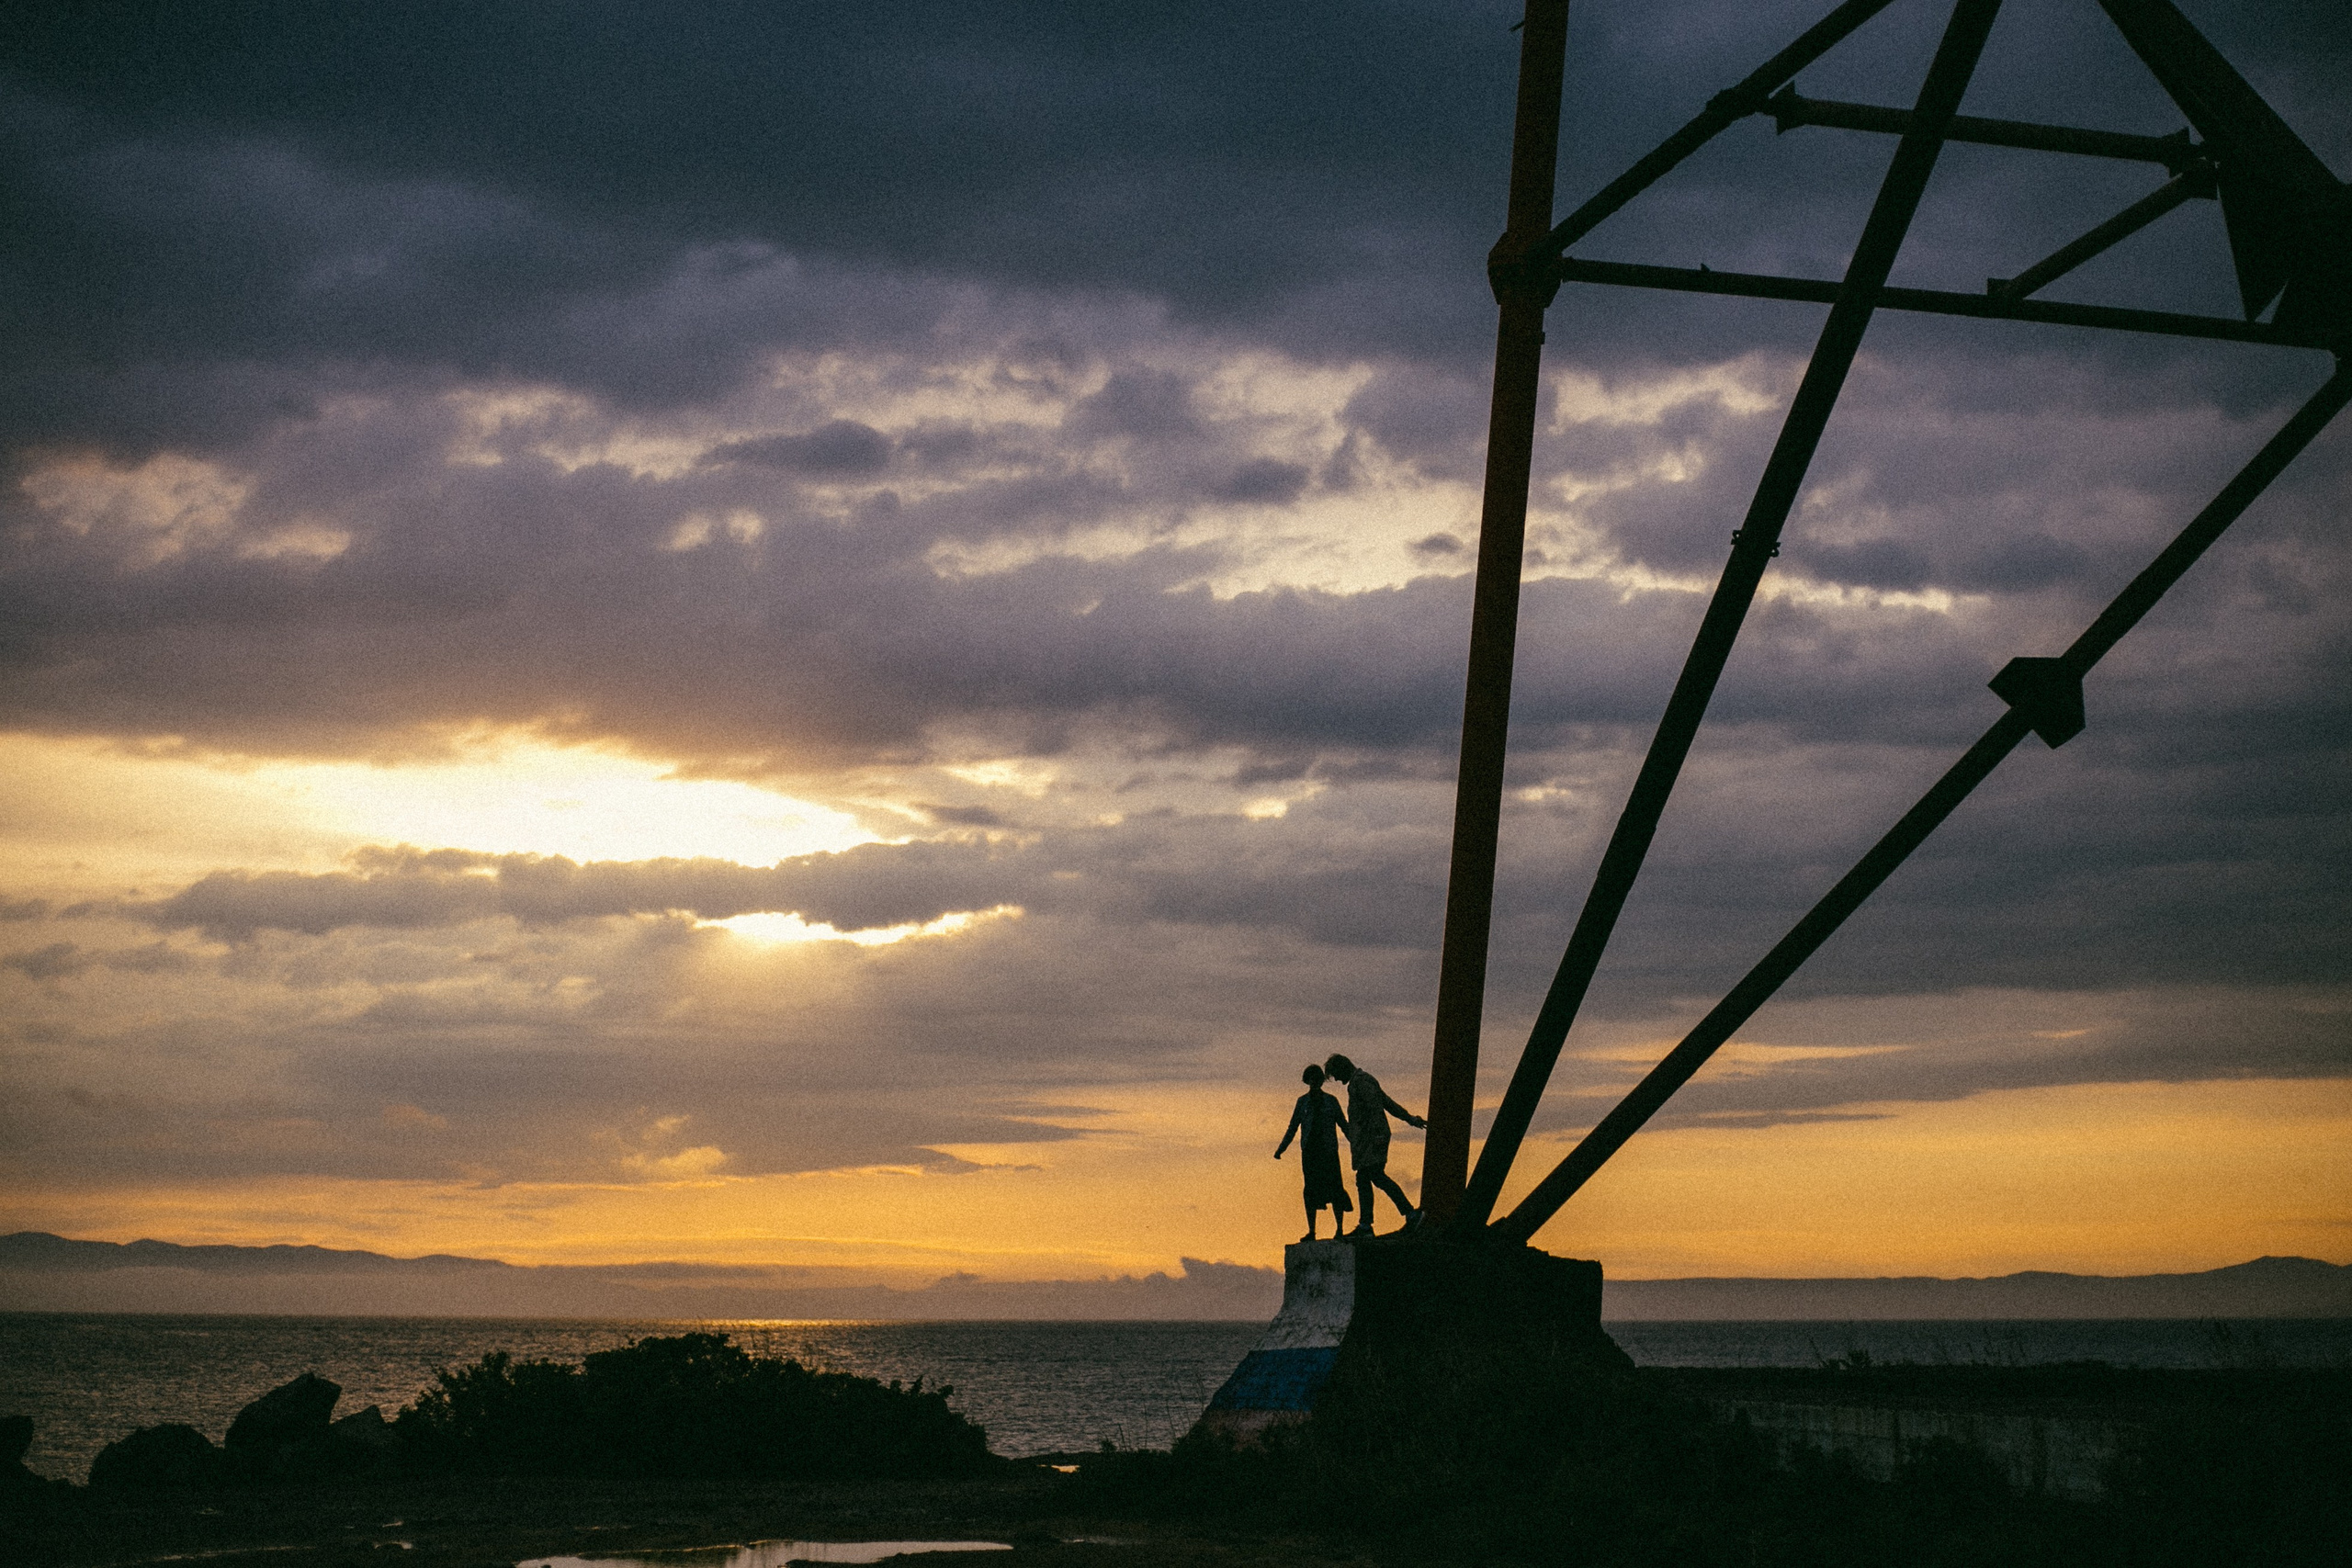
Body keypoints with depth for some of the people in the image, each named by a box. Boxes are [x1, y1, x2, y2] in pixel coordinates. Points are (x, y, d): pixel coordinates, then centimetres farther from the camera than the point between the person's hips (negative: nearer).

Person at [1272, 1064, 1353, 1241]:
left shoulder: (1330, 1101, 5)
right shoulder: (1303, 1102, 9)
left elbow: (1344, 1125, 9)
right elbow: (1293, 1128, 13)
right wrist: (1281, 1148, 6)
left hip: (1328, 1151, -2)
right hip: (1309, 1151, 2)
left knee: (1334, 1189, -7)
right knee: (1311, 1190, 1)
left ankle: (1339, 1230, 2)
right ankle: (1311, 1231, 6)